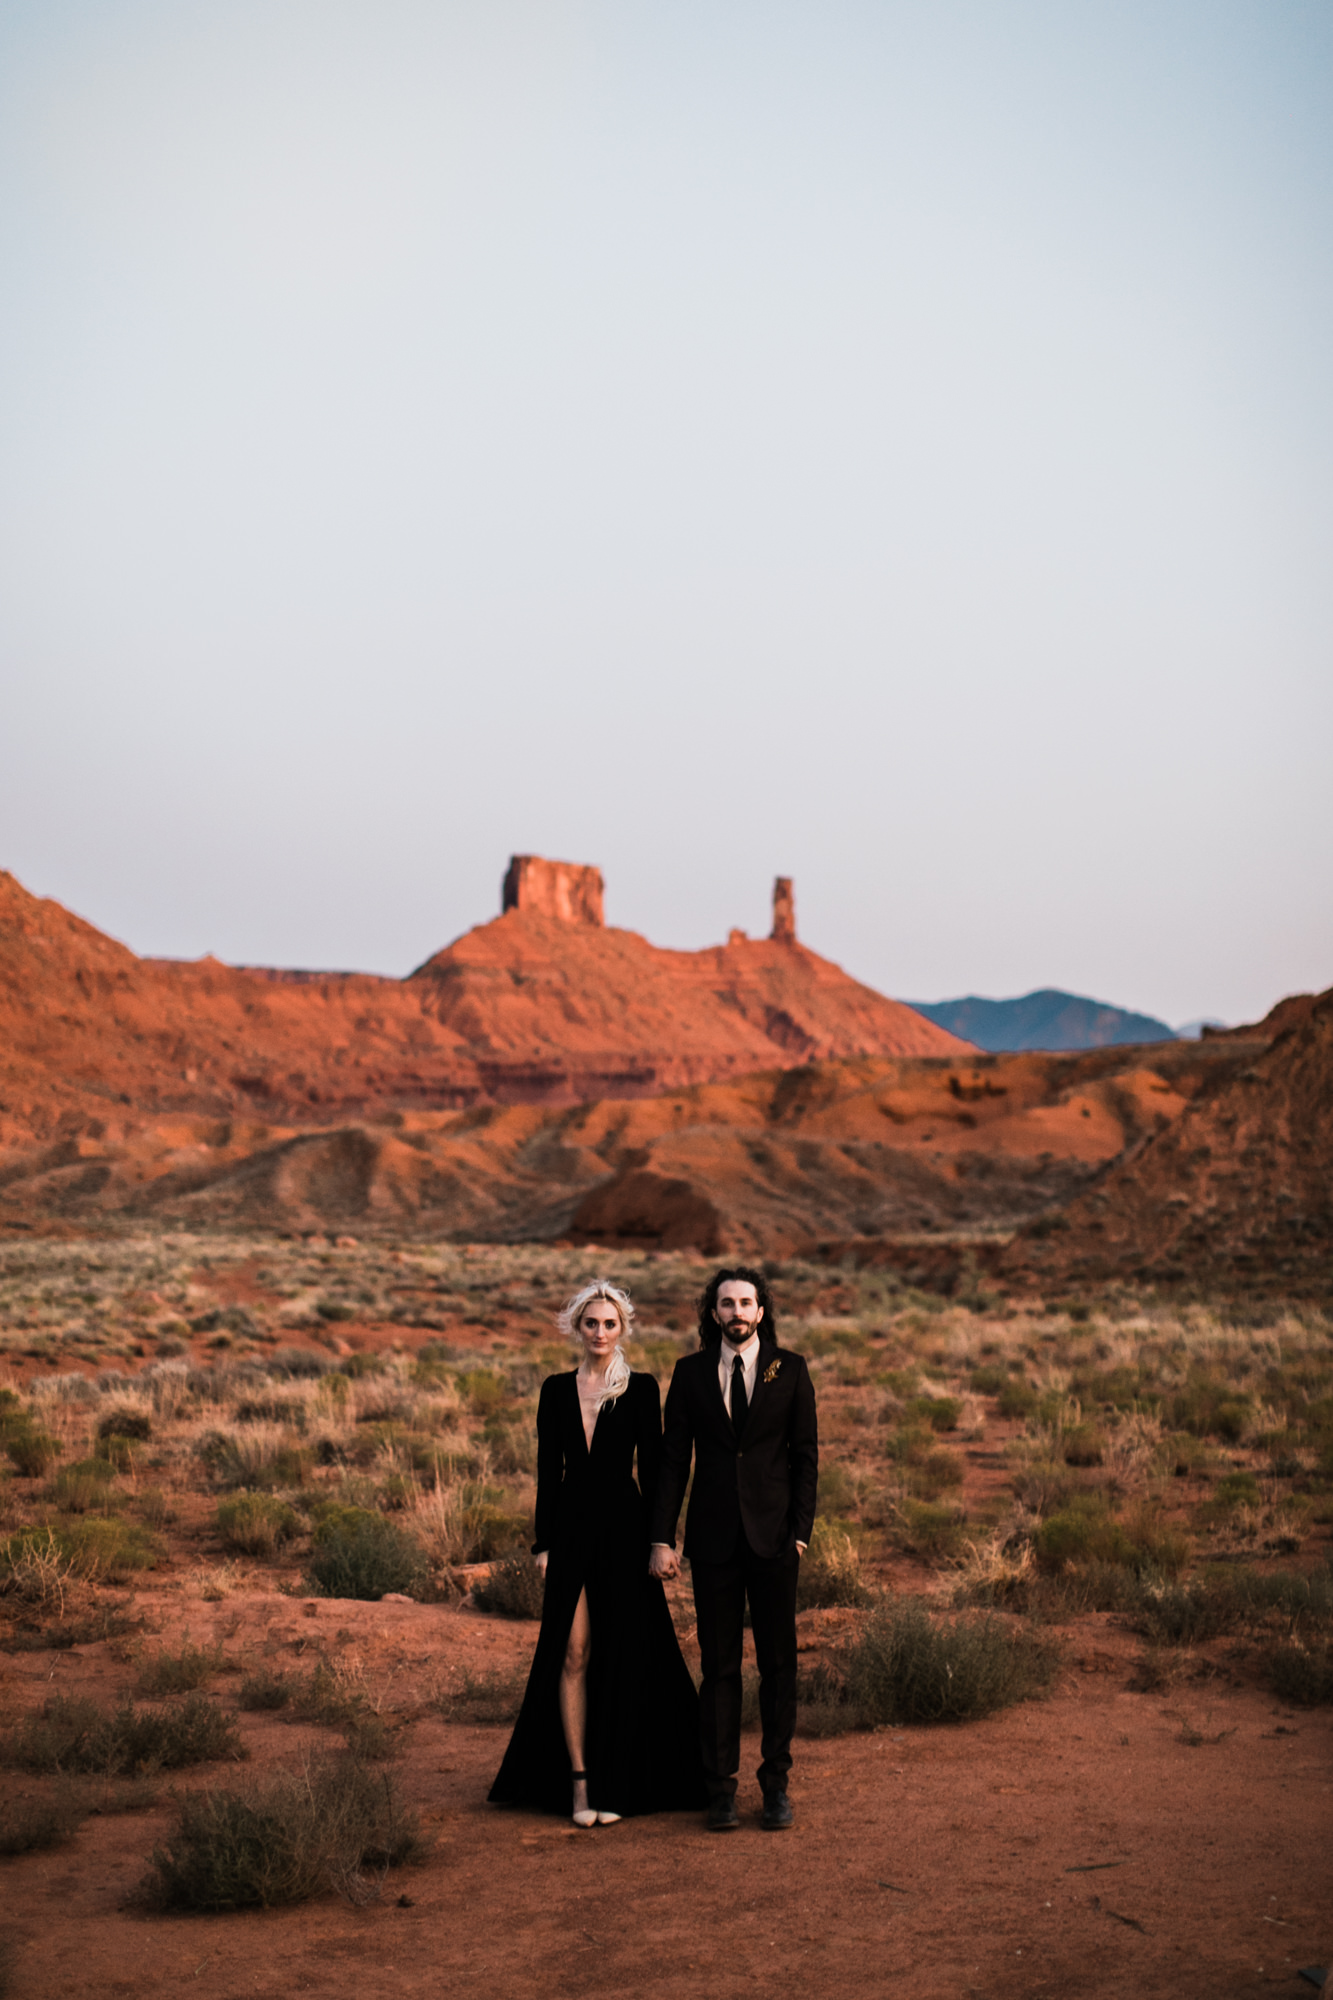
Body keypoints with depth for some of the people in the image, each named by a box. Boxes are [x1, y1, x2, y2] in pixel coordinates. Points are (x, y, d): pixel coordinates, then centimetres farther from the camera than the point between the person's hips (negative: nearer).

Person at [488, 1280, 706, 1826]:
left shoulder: (641, 1389, 2)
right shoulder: (556, 1390, 7)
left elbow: (652, 1467, 1)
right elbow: (548, 1470, 6)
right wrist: (543, 1543, 1)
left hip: (623, 1527, -1)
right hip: (572, 1528, 1)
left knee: (621, 1654, 2)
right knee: (573, 1653, -2)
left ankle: (612, 1781, 11)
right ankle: (578, 1779, 3)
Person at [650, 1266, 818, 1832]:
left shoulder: (790, 1370, 3)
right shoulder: (690, 1373, 5)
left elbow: (806, 1455, 3)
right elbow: (673, 1460, 5)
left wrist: (801, 1530, -4)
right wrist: (662, 1539, -1)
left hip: (773, 1535, 0)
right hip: (714, 1537, 0)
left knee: (778, 1663, 3)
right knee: (719, 1666, 4)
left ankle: (776, 1783, 14)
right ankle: (721, 1787, 12)